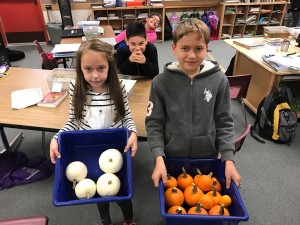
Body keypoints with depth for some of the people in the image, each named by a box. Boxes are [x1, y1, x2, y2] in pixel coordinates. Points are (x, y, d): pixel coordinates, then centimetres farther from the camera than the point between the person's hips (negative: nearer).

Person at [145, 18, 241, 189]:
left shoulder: (219, 80, -11)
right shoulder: (161, 82, -14)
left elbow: (224, 122, -5)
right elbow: (154, 123, -10)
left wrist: (229, 159, -10)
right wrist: (159, 158, -19)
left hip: (208, 157, 1)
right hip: (171, 158, -1)